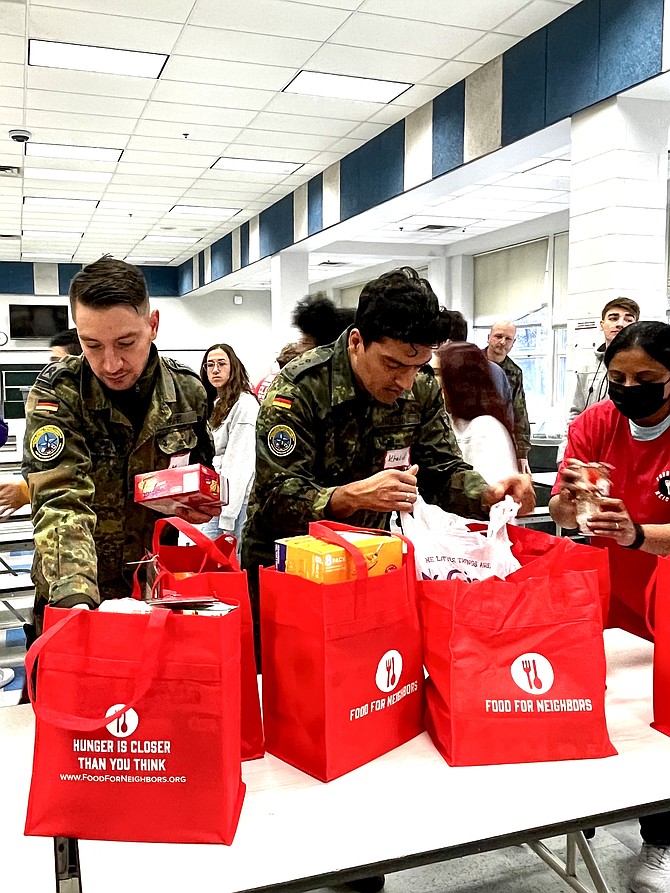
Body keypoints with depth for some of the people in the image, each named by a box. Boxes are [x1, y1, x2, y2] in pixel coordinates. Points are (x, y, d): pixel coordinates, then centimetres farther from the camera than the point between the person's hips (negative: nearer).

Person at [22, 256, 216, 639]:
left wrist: (204, 503, -10)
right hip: (73, 596, -2)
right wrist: (74, 596, -41)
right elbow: (61, 504, -27)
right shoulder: (57, 393, -16)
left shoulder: (188, 390, -5)